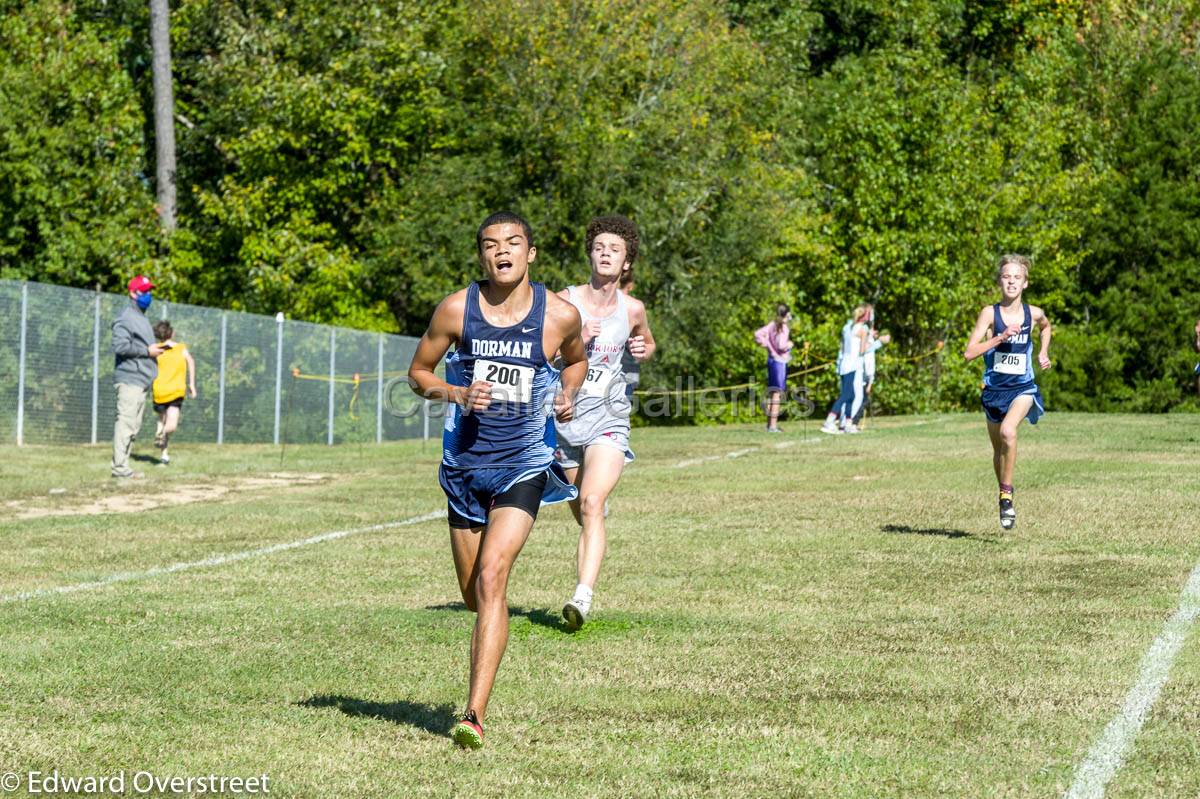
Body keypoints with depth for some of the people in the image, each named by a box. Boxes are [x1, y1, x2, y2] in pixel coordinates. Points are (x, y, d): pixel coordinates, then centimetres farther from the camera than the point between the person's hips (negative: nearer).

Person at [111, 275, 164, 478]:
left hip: (141, 380, 10)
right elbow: (120, 346, -19)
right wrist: (147, 351, -16)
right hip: (129, 379, -10)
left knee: (133, 427, 10)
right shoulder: (126, 317, -8)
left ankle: (123, 467, 13)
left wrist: (155, 349, 13)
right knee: (126, 422, -13)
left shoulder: (142, 318, 23)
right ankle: (119, 468, -15)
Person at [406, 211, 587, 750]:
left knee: (491, 579, -19)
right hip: (465, 463, 2)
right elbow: (418, 372, 6)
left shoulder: (560, 315, -4)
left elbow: (576, 359, 18)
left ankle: (474, 714, -20)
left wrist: (567, 393, -3)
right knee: (473, 593, 12)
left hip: (523, 465, -2)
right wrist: (458, 394, -13)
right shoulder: (456, 310, -5)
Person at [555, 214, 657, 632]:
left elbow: (647, 343, 26)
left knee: (592, 504, -23)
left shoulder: (632, 309, 4)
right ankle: (581, 594, 34)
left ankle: (582, 597, -33)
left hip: (608, 421, -1)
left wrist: (643, 350, 2)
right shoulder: (565, 301, -3)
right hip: (565, 420, 1)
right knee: (584, 517, 11)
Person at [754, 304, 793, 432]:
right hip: (780, 361, -8)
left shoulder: (772, 325, 7)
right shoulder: (783, 327, -15)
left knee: (771, 393, 14)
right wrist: (789, 344, -5)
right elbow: (781, 345, -24)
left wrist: (765, 343, 5)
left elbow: (757, 334, 2)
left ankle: (769, 424, 18)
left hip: (771, 359, 8)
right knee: (777, 393, -5)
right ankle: (773, 425, -6)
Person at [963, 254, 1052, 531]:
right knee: (998, 449, 14)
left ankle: (1007, 495, -19)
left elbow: (1046, 327, 26)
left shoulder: (1033, 313, -2)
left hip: (1023, 387, -1)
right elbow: (969, 352, -15)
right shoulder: (990, 313, -8)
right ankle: (1003, 494, 37)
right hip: (994, 388, 1)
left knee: (1008, 431, -29)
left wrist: (1043, 353, 12)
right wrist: (1001, 337, -22)